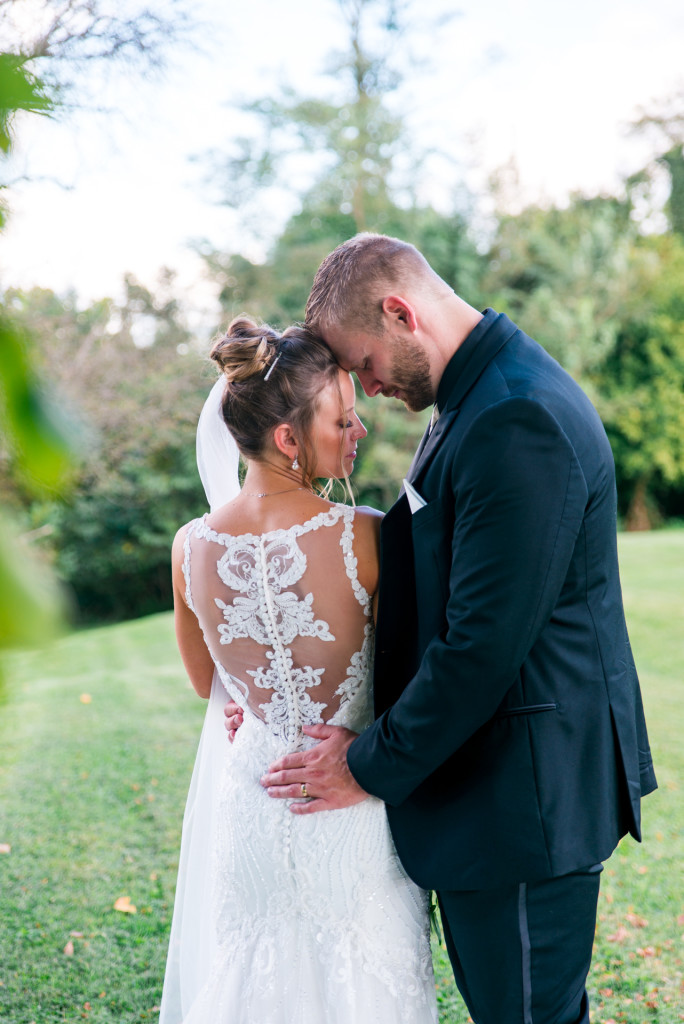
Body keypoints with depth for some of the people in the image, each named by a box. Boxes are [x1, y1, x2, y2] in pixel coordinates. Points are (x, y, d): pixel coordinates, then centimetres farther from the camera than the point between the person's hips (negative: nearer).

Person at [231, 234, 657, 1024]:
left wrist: (373, 766, -12)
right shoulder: (477, 399, 9)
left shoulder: (516, 425, -25)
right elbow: (426, 584, 14)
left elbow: (484, 646, -26)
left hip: (525, 793, -10)